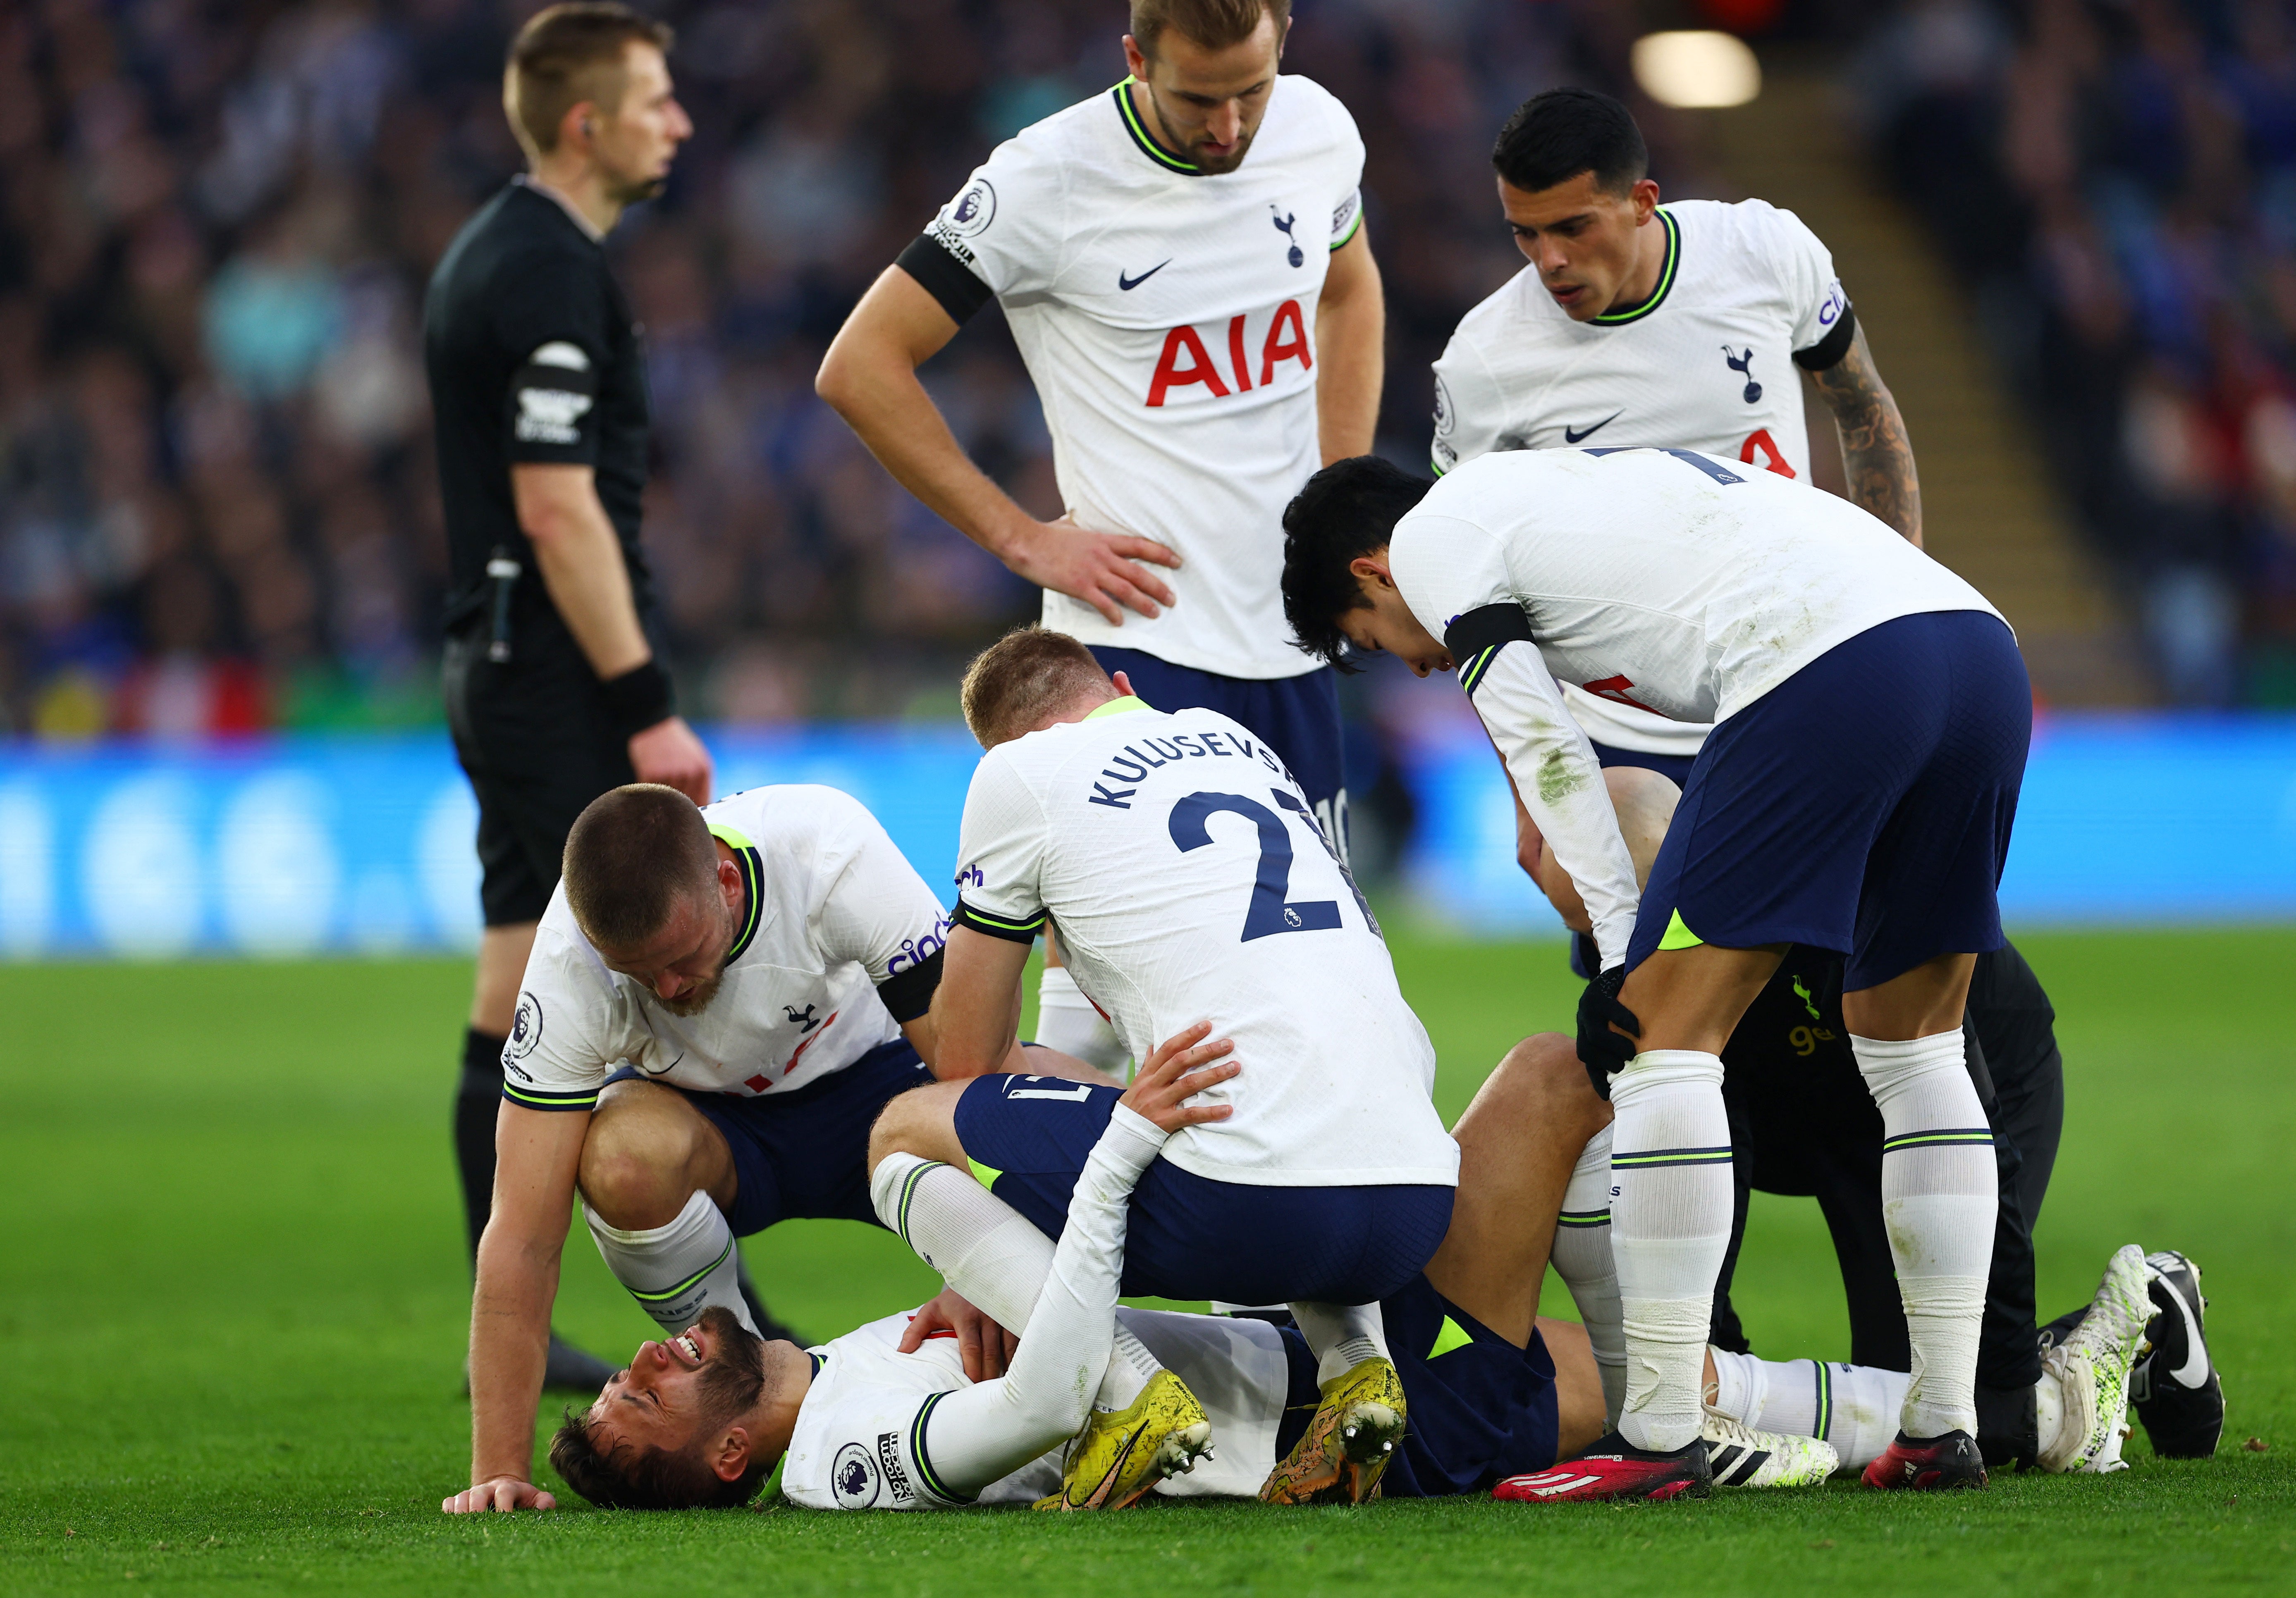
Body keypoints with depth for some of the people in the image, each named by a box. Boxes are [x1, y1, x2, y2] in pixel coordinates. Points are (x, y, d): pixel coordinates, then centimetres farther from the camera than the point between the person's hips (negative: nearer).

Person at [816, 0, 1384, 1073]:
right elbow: (861, 368, -10)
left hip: (1292, 640, 6)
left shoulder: (1317, 131, 2)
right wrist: (1024, 540, -10)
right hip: (1138, 641, -6)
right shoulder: (1048, 180, -15)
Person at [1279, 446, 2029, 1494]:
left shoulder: (1434, 540, 12)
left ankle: (1659, 1440, -4)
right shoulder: (1557, 484, 37)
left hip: (1830, 670, -9)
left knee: (1663, 1041, -2)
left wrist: (1623, 957, 8)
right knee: (1911, 1048, 19)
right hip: (1984, 651, 9)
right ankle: (1945, 1429, 16)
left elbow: (1550, 758, 5)